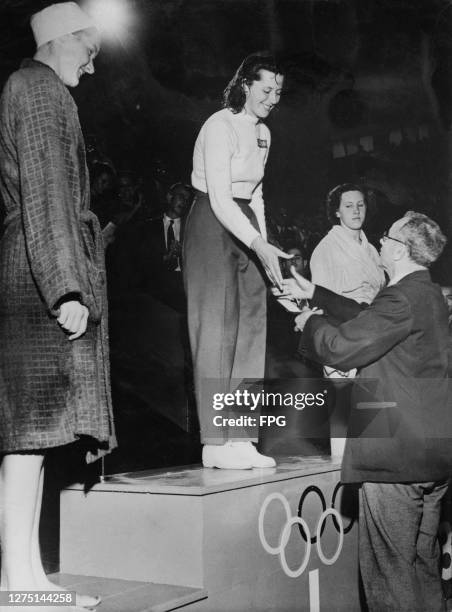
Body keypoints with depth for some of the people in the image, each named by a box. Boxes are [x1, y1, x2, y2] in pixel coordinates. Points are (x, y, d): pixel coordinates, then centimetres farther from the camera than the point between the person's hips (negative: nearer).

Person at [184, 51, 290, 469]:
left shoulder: (262, 133, 15)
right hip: (212, 224, -8)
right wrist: (259, 245, -28)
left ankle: (240, 440, 7)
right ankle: (215, 443, -4)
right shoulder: (221, 126, -12)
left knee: (251, 327, 3)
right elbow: (219, 198, -20)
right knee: (217, 329, -9)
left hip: (246, 226, 8)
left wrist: (264, 244, 10)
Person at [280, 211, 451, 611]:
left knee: (390, 567, 0)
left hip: (396, 457, -10)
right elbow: (368, 319, 23)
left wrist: (310, 323, -1)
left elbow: (342, 347, -21)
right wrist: (314, 294, 27)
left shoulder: (404, 298, -18)